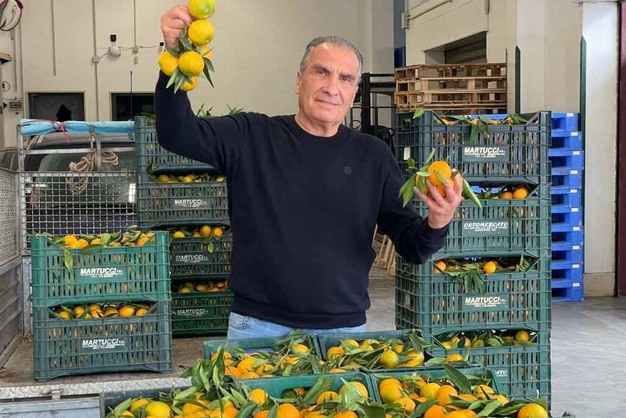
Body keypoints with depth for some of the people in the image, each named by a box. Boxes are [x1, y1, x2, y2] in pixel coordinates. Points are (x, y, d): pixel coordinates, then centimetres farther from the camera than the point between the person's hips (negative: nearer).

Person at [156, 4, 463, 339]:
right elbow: (177, 133, -10)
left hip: (343, 329, 1)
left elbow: (411, 246, 2)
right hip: (258, 324, 0)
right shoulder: (251, 137, 0)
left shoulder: (373, 156, 2)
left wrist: (436, 225, -21)